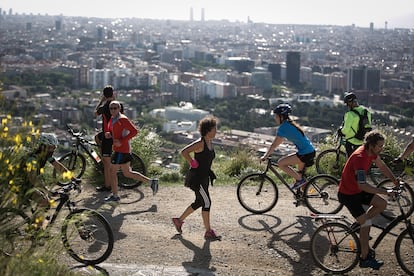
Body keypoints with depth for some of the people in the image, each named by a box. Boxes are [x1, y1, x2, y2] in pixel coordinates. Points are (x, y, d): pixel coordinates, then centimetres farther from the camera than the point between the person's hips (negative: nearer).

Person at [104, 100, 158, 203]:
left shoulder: (122, 119, -15)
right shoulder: (112, 119, 14)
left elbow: (134, 131, -20)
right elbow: (111, 132, 23)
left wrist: (122, 141, -23)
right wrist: (108, 134, -2)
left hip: (121, 150, -10)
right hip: (118, 149, 10)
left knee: (113, 171, -2)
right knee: (127, 173, 14)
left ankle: (114, 195, 9)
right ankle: (151, 182, 18)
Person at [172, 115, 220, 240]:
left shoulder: (210, 143, 9)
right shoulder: (200, 143, -19)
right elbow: (184, 152, -26)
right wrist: (193, 163, -18)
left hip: (204, 177, 10)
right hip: (197, 178, -10)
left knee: (199, 202, 16)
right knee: (206, 203, -7)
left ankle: (179, 220, 31)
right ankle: (208, 232, 1)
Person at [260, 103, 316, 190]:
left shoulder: (283, 127, -13)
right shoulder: (290, 124, 16)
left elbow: (274, 144, -12)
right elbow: (278, 143, 25)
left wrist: (265, 156, -5)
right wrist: (268, 152, 24)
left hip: (305, 153, -10)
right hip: (310, 151, 10)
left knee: (281, 163, -8)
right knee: (300, 173, 23)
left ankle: (300, 180, -3)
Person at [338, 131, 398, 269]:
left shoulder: (371, 152, -5)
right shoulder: (359, 158, -33)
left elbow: (382, 166, 11)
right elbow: (363, 185, -38)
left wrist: (395, 181, 2)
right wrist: (385, 192, -35)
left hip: (357, 190, 9)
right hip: (348, 194, -9)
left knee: (382, 204, 1)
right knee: (367, 224, -10)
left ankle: (359, 224, 17)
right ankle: (365, 259, 1)